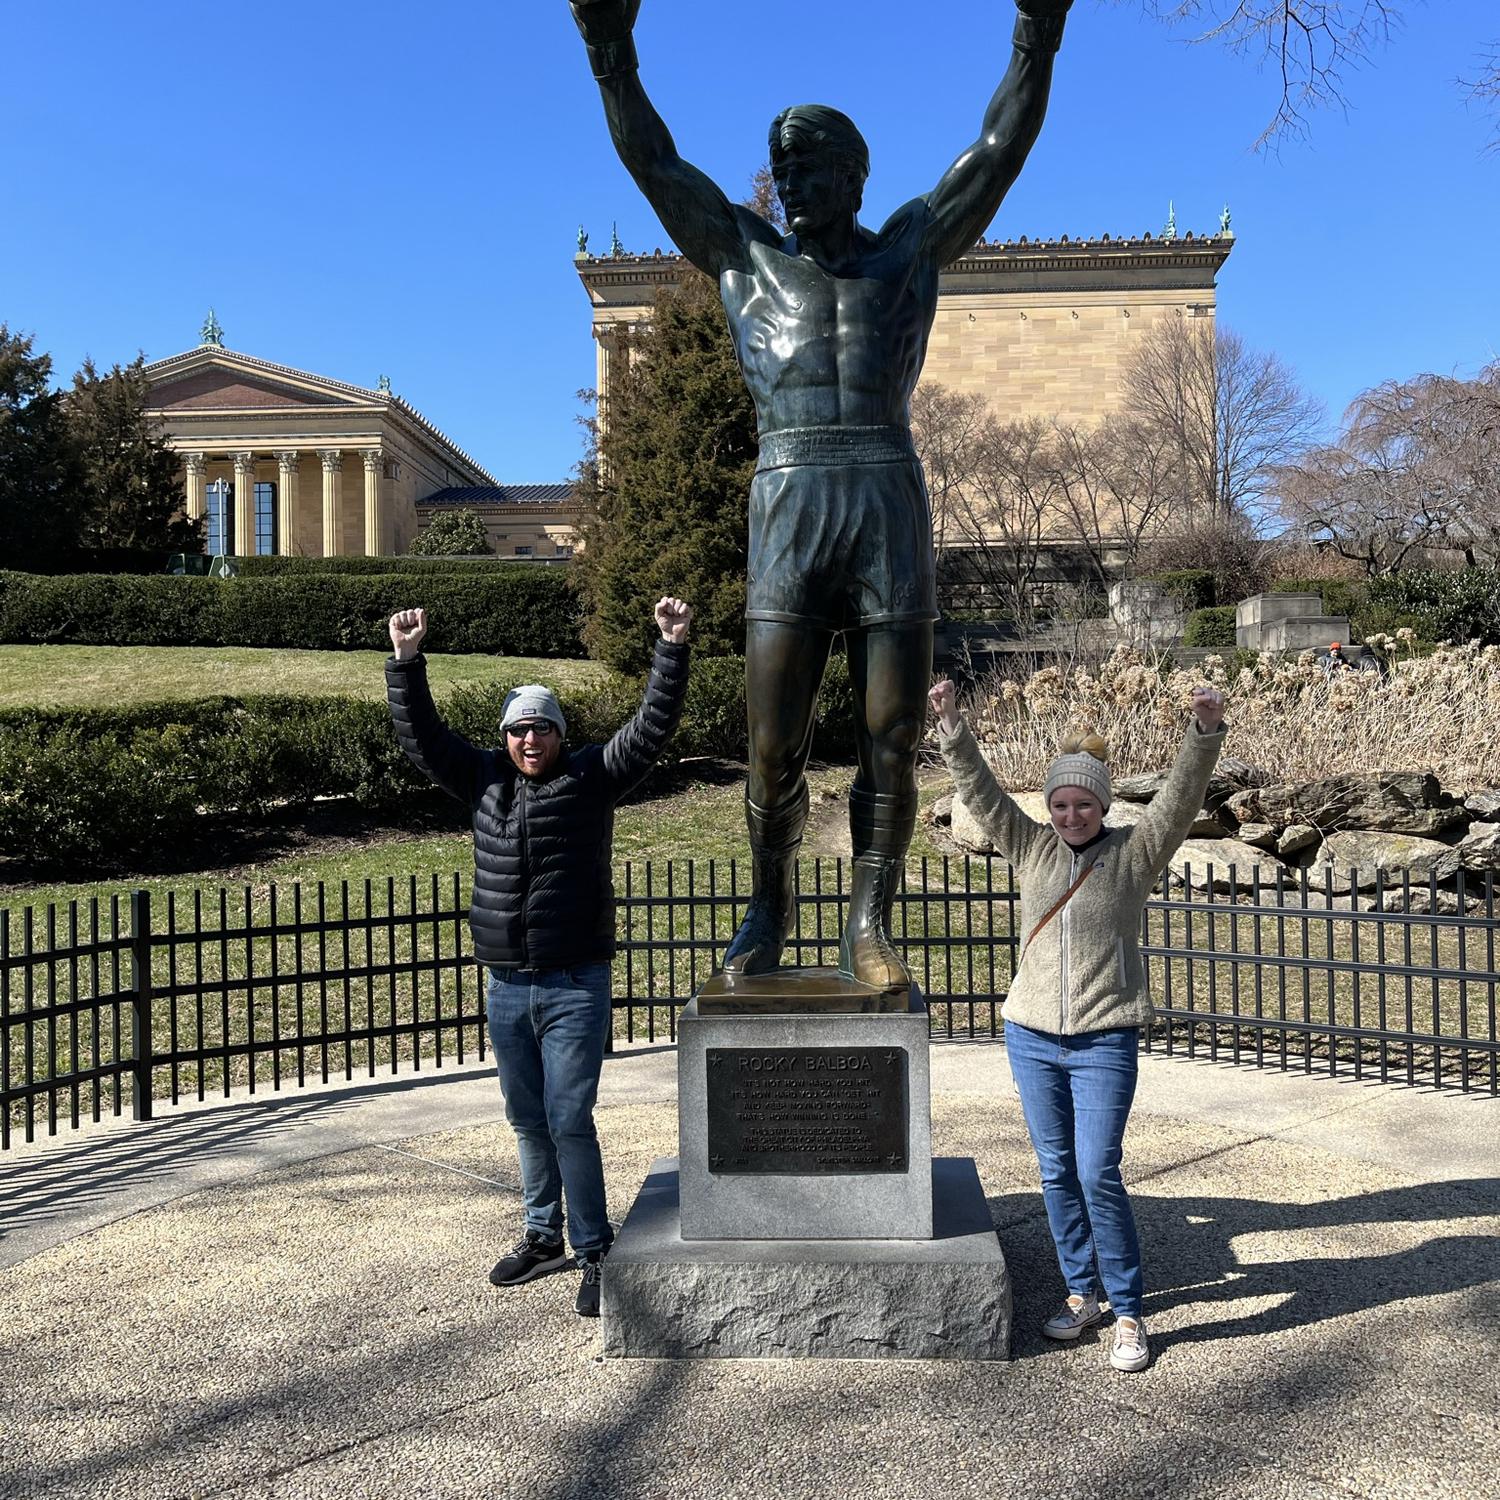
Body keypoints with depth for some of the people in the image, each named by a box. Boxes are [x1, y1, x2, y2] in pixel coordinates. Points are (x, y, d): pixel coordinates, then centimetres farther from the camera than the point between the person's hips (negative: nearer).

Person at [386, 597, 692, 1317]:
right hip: (506, 988, 5)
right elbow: (421, 736, 7)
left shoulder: (591, 776, -3)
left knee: (570, 1121, -5)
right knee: (528, 1121, 17)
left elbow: (653, 726, -10)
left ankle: (594, 1252, 9)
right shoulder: (484, 779, 7)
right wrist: (407, 661, -3)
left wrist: (672, 648, -18)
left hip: (576, 987, -5)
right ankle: (543, 1236, 33)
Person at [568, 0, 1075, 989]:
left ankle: (869, 926, 8)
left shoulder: (910, 249, 20)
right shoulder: (744, 255, 21)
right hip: (789, 507, 0)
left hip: (893, 507, 1)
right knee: (773, 748, -3)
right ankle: (769, 911, 16)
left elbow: (1002, 151, 16)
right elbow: (652, 161, 18)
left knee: (892, 743, -2)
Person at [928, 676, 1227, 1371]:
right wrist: (950, 726, -15)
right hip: (1032, 1037, 4)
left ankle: (1128, 1313, 11)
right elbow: (979, 790, -2)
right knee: (1056, 1173, 12)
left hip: (1105, 1041, -3)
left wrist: (1206, 731, -30)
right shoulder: (1032, 848, 4)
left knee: (1098, 1174, -6)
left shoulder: (1135, 853, -3)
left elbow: (1182, 794, -15)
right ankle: (1081, 1294, 28)